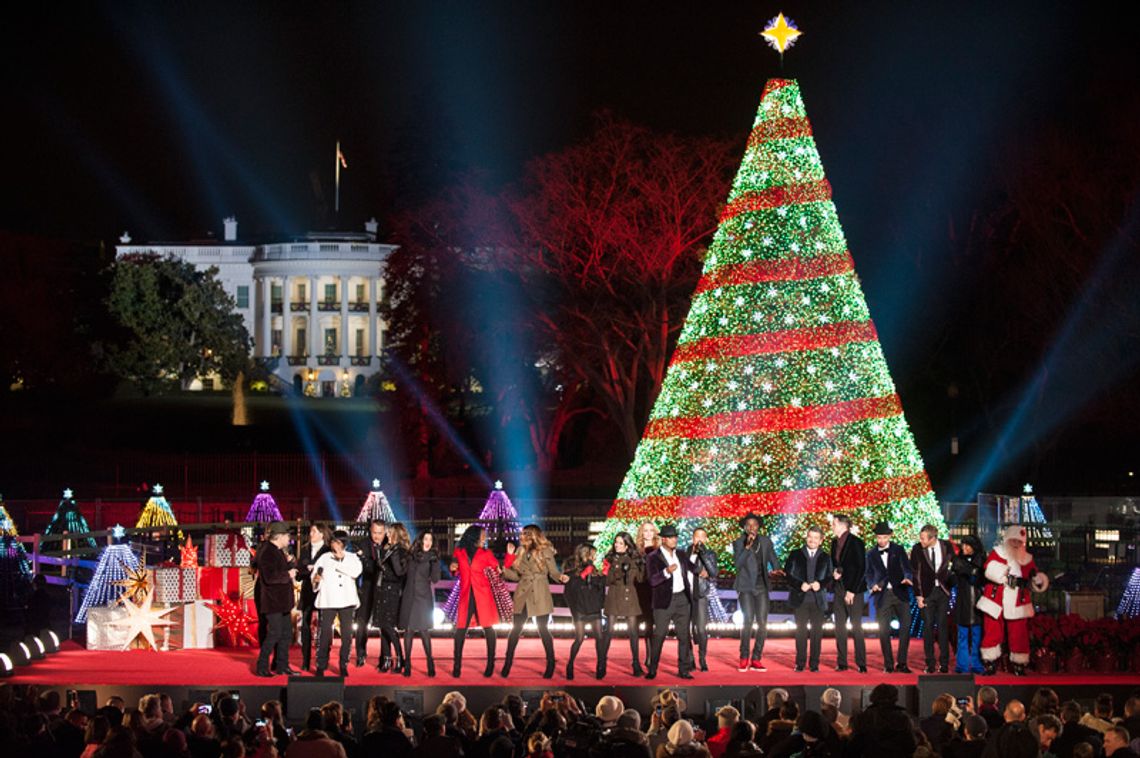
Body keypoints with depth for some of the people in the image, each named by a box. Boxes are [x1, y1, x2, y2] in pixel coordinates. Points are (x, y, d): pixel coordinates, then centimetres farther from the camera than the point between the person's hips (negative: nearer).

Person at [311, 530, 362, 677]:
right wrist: (316, 579, -19)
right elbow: (314, 576, 4)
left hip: (347, 601, 1)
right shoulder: (324, 558, 10)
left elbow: (356, 572, -10)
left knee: (347, 634, 1)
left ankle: (343, 666, 10)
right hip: (328, 601, -1)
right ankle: (321, 666, 0)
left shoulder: (352, 558, 9)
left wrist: (340, 559, -7)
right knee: (325, 633, -6)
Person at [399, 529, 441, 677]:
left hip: (424, 598, -3)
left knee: (424, 630, -8)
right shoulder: (412, 556, 8)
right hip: (409, 597, 3)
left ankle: (430, 662, -2)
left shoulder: (432, 557, -1)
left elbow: (435, 579, -11)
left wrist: (435, 563, -23)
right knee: (408, 629, 1)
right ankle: (407, 663, 5)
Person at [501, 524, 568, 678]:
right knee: (516, 628, 4)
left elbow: (553, 572, -2)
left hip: (540, 595, -4)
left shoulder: (545, 552, -3)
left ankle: (550, 663, 9)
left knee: (543, 629, -2)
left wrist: (561, 577, -22)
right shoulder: (520, 552, 10)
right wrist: (502, 569, -2)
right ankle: (508, 662, 12)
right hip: (523, 595, 4)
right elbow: (516, 575, 11)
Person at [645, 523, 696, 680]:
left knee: (684, 636, 5)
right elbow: (652, 581, -17)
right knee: (659, 636, -2)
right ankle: (652, 670, 6)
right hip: (664, 601, -5)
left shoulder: (680, 555, 12)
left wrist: (694, 554, 8)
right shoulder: (653, 557, -6)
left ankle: (683, 669, 11)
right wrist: (666, 572, -30)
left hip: (682, 599, 5)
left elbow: (693, 568, 19)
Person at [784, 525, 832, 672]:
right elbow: (787, 575, 2)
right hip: (800, 599, -1)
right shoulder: (795, 555, 7)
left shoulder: (825, 558, 12)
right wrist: (800, 585, -13)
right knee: (801, 632, -1)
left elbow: (829, 577, 7)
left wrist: (820, 584, -14)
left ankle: (814, 664, 2)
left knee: (817, 632, -2)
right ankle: (800, 663, 4)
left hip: (818, 600, 1)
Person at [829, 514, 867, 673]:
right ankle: (841, 662, 9)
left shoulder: (855, 543, -10)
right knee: (840, 627, 5)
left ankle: (861, 663, -3)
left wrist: (852, 591, -15)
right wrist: (835, 572, 1)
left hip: (853, 590, -7)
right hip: (839, 588, 7)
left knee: (856, 627, -6)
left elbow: (861, 568, -13)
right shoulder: (834, 542, 11)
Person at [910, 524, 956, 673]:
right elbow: (915, 573, -3)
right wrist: (918, 595, -7)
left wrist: (951, 586, 0)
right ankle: (930, 663, 6)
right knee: (928, 627, 0)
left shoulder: (947, 546, -3)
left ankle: (944, 663, 5)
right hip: (926, 592, 0)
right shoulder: (917, 549, -6)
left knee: (943, 627, 0)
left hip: (943, 592, 0)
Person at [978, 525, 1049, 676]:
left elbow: (1035, 583, 12)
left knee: (1019, 636, 2)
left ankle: (1019, 665, 13)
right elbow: (991, 569, -18)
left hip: (1017, 607, 2)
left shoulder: (1027, 559, 11)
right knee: (992, 634, 0)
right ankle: (990, 664, 10)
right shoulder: (997, 553, 2)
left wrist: (1037, 579, -13)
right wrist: (1010, 579, -28)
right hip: (996, 604, -2)